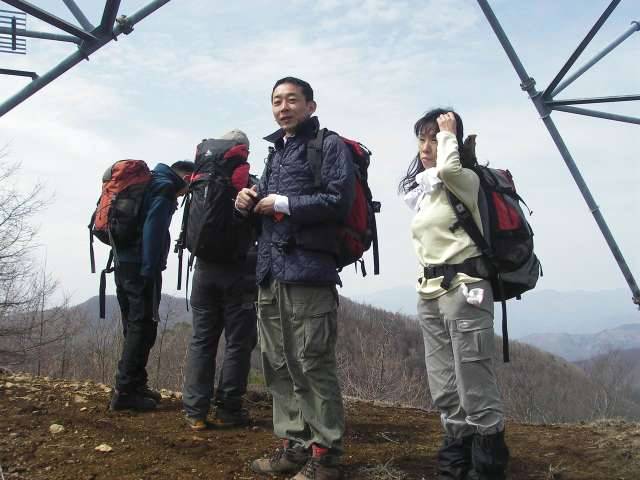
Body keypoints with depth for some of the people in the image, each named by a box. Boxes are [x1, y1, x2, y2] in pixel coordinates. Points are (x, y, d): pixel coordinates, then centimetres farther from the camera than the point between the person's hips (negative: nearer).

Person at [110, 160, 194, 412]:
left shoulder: (148, 182, 21)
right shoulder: (165, 188, -7)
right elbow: (153, 229, -19)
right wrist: (150, 270, -19)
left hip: (123, 263, 9)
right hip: (140, 268, -9)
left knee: (134, 326, 14)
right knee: (143, 328, -5)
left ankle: (135, 384, 21)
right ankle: (125, 391, -3)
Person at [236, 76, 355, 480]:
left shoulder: (330, 146, 1)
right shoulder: (276, 153, 24)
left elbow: (339, 200, -13)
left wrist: (284, 203, -11)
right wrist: (250, 201, 8)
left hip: (308, 271, -8)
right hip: (270, 273, 8)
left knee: (313, 365, -6)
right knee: (279, 366, 10)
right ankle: (294, 445, 21)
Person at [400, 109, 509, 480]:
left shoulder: (466, 180, -6)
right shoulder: (422, 192, 19)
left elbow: (447, 169, -30)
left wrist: (448, 133, -13)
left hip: (464, 289, -8)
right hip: (430, 294, 8)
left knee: (476, 392, -7)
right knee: (446, 393, 11)